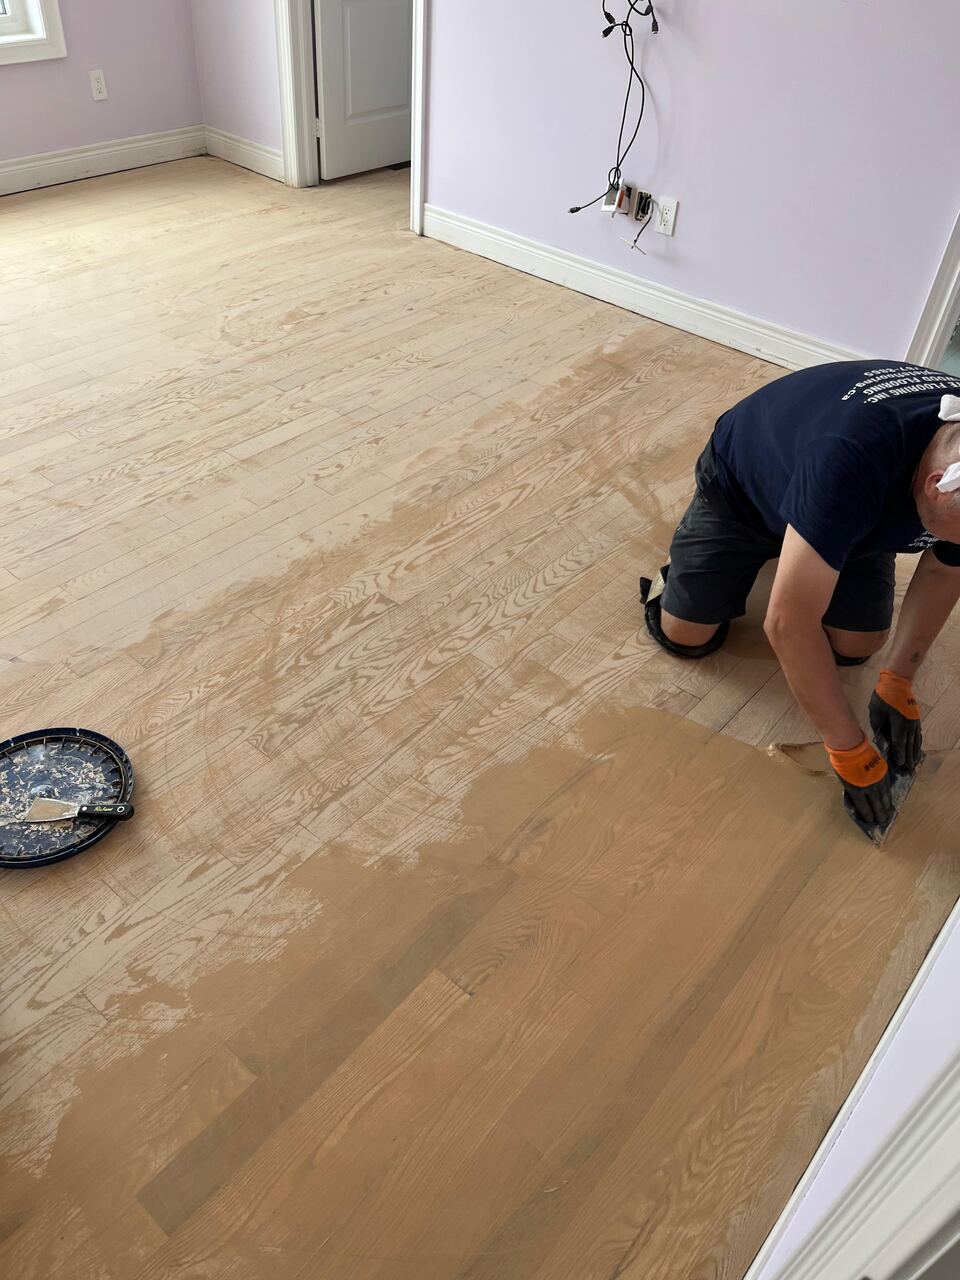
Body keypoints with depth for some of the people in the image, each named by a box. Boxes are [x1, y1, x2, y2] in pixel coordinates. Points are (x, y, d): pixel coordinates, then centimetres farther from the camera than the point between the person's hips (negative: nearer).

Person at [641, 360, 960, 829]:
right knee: (685, 634, -8)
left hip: (857, 505, 4)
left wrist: (898, 681, -12)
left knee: (856, 645, -6)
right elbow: (788, 624, -44)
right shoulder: (852, 458, -48)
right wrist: (850, 750, -36)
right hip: (740, 486, -4)